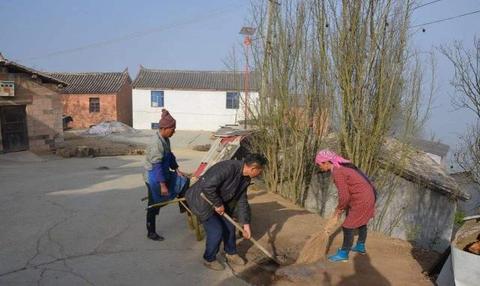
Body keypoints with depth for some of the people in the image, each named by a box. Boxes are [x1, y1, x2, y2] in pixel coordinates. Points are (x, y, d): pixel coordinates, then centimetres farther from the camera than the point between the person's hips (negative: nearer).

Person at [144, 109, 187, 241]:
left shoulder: (165, 139, 0)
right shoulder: (157, 143, -27)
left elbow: (170, 155, 15)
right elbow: (157, 166, -28)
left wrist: (176, 169, 13)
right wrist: (162, 185, -26)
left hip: (163, 173, 9)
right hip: (154, 177, -9)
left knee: (184, 181, 12)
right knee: (154, 205, 5)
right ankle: (151, 232, 22)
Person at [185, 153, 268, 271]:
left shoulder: (245, 178, -4)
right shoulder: (228, 167, -34)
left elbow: (242, 201, 4)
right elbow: (207, 186, -38)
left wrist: (246, 223, 1)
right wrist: (218, 204, -25)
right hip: (202, 200, -9)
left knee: (229, 227, 11)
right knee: (216, 231, -8)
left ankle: (231, 254, 34)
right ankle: (209, 260, 15)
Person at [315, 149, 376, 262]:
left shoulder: (337, 173, -22)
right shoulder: (341, 167, 8)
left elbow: (344, 196, -21)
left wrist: (339, 210, -3)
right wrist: (340, 208, 15)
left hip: (362, 200, -10)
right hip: (369, 195, 10)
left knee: (347, 227, 3)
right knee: (361, 222, 27)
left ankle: (344, 254, 17)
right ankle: (361, 247, 46)